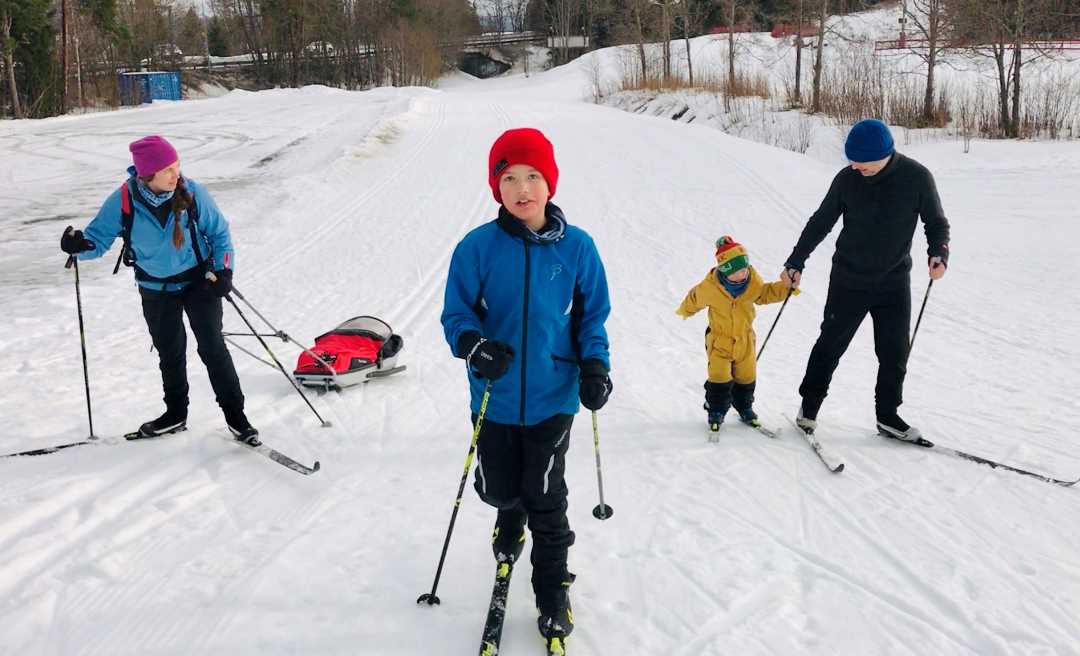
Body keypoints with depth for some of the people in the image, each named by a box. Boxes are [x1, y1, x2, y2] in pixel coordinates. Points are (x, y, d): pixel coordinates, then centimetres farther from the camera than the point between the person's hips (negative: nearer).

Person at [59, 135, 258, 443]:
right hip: (156, 290, 2)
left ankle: (235, 414, 6)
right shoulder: (123, 201, -17)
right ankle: (176, 413, 34)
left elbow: (219, 232, -5)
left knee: (212, 348, -6)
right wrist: (80, 245, -31)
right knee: (170, 353, 15)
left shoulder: (192, 192, -17)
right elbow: (99, 238, -8)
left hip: (199, 281, -2)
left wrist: (224, 270, -15)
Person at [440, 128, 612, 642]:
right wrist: (473, 344, -25)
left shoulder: (576, 246, -7)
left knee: (546, 499, 6)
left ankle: (553, 590, 27)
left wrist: (595, 365, -11)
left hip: (552, 397, -1)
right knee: (497, 487, 18)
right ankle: (510, 520, 56)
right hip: (495, 397, 1)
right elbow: (456, 312, -4)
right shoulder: (478, 247, -10)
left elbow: (592, 314, 3)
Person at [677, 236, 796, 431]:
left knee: (747, 378, 12)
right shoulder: (709, 287, -22)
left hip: (745, 340, 4)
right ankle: (716, 411, 13)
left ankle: (745, 408, 33)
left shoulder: (753, 281, -11)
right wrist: (684, 312, 17)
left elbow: (765, 293, 9)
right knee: (719, 379, -6)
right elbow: (694, 299, -1)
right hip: (719, 340, -3)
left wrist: (786, 287, -3)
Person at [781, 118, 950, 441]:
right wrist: (796, 262, -1)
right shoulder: (847, 179, -11)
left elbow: (936, 222, -1)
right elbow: (820, 223, 0)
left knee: (894, 353, 4)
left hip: (894, 282, 0)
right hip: (849, 279, 0)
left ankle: (888, 415, 20)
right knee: (831, 344, 9)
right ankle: (809, 405, 25)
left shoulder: (916, 177, -13)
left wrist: (938, 252, -21)